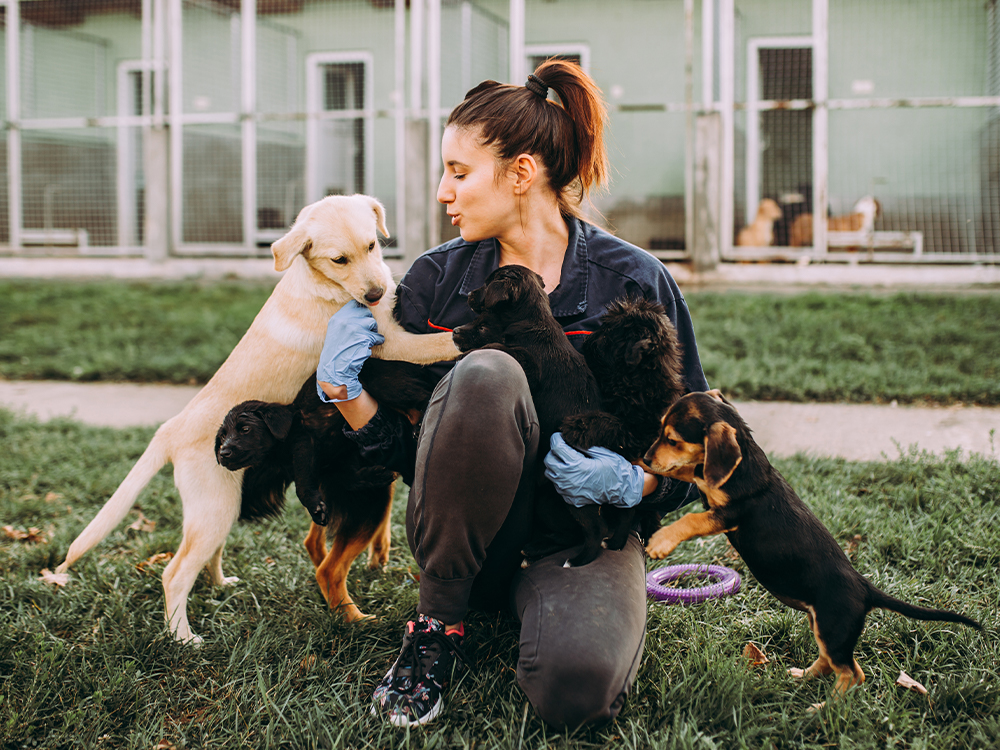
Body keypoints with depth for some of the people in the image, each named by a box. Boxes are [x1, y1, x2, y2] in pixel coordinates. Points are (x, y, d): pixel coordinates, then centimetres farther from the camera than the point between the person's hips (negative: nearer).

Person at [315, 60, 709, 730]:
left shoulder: (633, 282, -5)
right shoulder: (436, 279, 1)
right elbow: (402, 451, 2)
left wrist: (631, 482, -20)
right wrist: (345, 390, -16)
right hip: (465, 540, 2)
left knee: (576, 687, -35)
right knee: (485, 373, -31)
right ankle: (439, 624, -14)